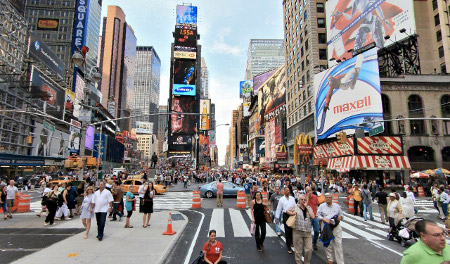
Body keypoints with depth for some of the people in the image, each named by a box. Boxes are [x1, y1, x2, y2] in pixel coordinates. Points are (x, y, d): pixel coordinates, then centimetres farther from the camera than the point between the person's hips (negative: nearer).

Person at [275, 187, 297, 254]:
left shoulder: (292, 198, 8)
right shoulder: (281, 199, 0)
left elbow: (295, 206, 11)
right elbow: (279, 209, 2)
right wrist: (277, 218, 1)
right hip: (286, 215, -3)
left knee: (292, 230, 13)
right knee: (287, 231, 1)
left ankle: (291, 242, 38)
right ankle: (289, 247, 11)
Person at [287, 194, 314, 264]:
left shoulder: (309, 208, 9)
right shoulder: (296, 207, 1)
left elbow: (313, 217, -5)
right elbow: (287, 210, 5)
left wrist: (307, 207, -7)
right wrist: (292, 213, -13)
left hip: (308, 232, 2)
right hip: (298, 232, -2)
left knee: (309, 249, 2)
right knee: (298, 250, 7)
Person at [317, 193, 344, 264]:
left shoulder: (337, 206, 12)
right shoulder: (321, 206, 5)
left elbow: (341, 214, 20)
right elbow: (318, 216, 3)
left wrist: (340, 217, -3)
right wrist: (324, 219, -13)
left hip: (336, 226, 1)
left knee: (338, 244, -2)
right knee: (329, 244, 6)